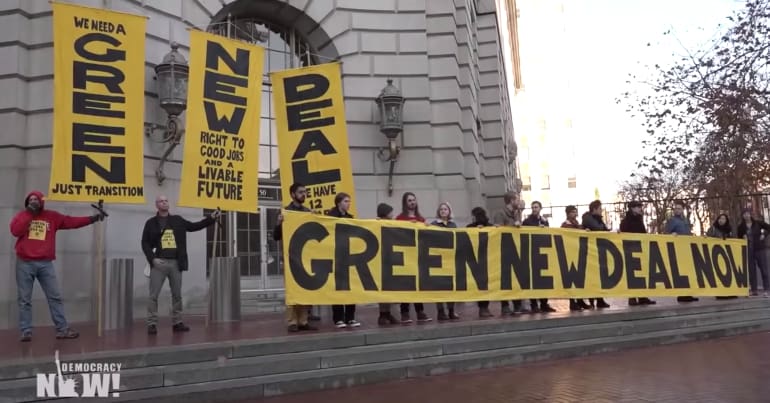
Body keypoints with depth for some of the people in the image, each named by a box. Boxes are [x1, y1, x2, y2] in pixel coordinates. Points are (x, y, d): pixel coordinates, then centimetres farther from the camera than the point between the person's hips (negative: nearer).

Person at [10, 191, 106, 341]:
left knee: (55, 297, 2)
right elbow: (15, 231, -11)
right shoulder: (22, 215, 5)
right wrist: (29, 213, -11)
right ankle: (26, 332, 8)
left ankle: (62, 329, 5)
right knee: (24, 299, 3)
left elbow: (71, 221, 5)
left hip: (45, 264, 1)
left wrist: (92, 219, -3)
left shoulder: (52, 216, 9)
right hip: (25, 263, -1)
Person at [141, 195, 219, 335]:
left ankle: (177, 322, 16)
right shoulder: (151, 223, 3)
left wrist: (211, 218, 4)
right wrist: (152, 259, -12)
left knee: (177, 295, 8)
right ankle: (152, 324, 1)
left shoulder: (177, 220, 11)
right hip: (159, 262, -3)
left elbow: (193, 226, 12)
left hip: (175, 263, 3)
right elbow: (145, 243, 1)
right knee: (154, 295, -4)